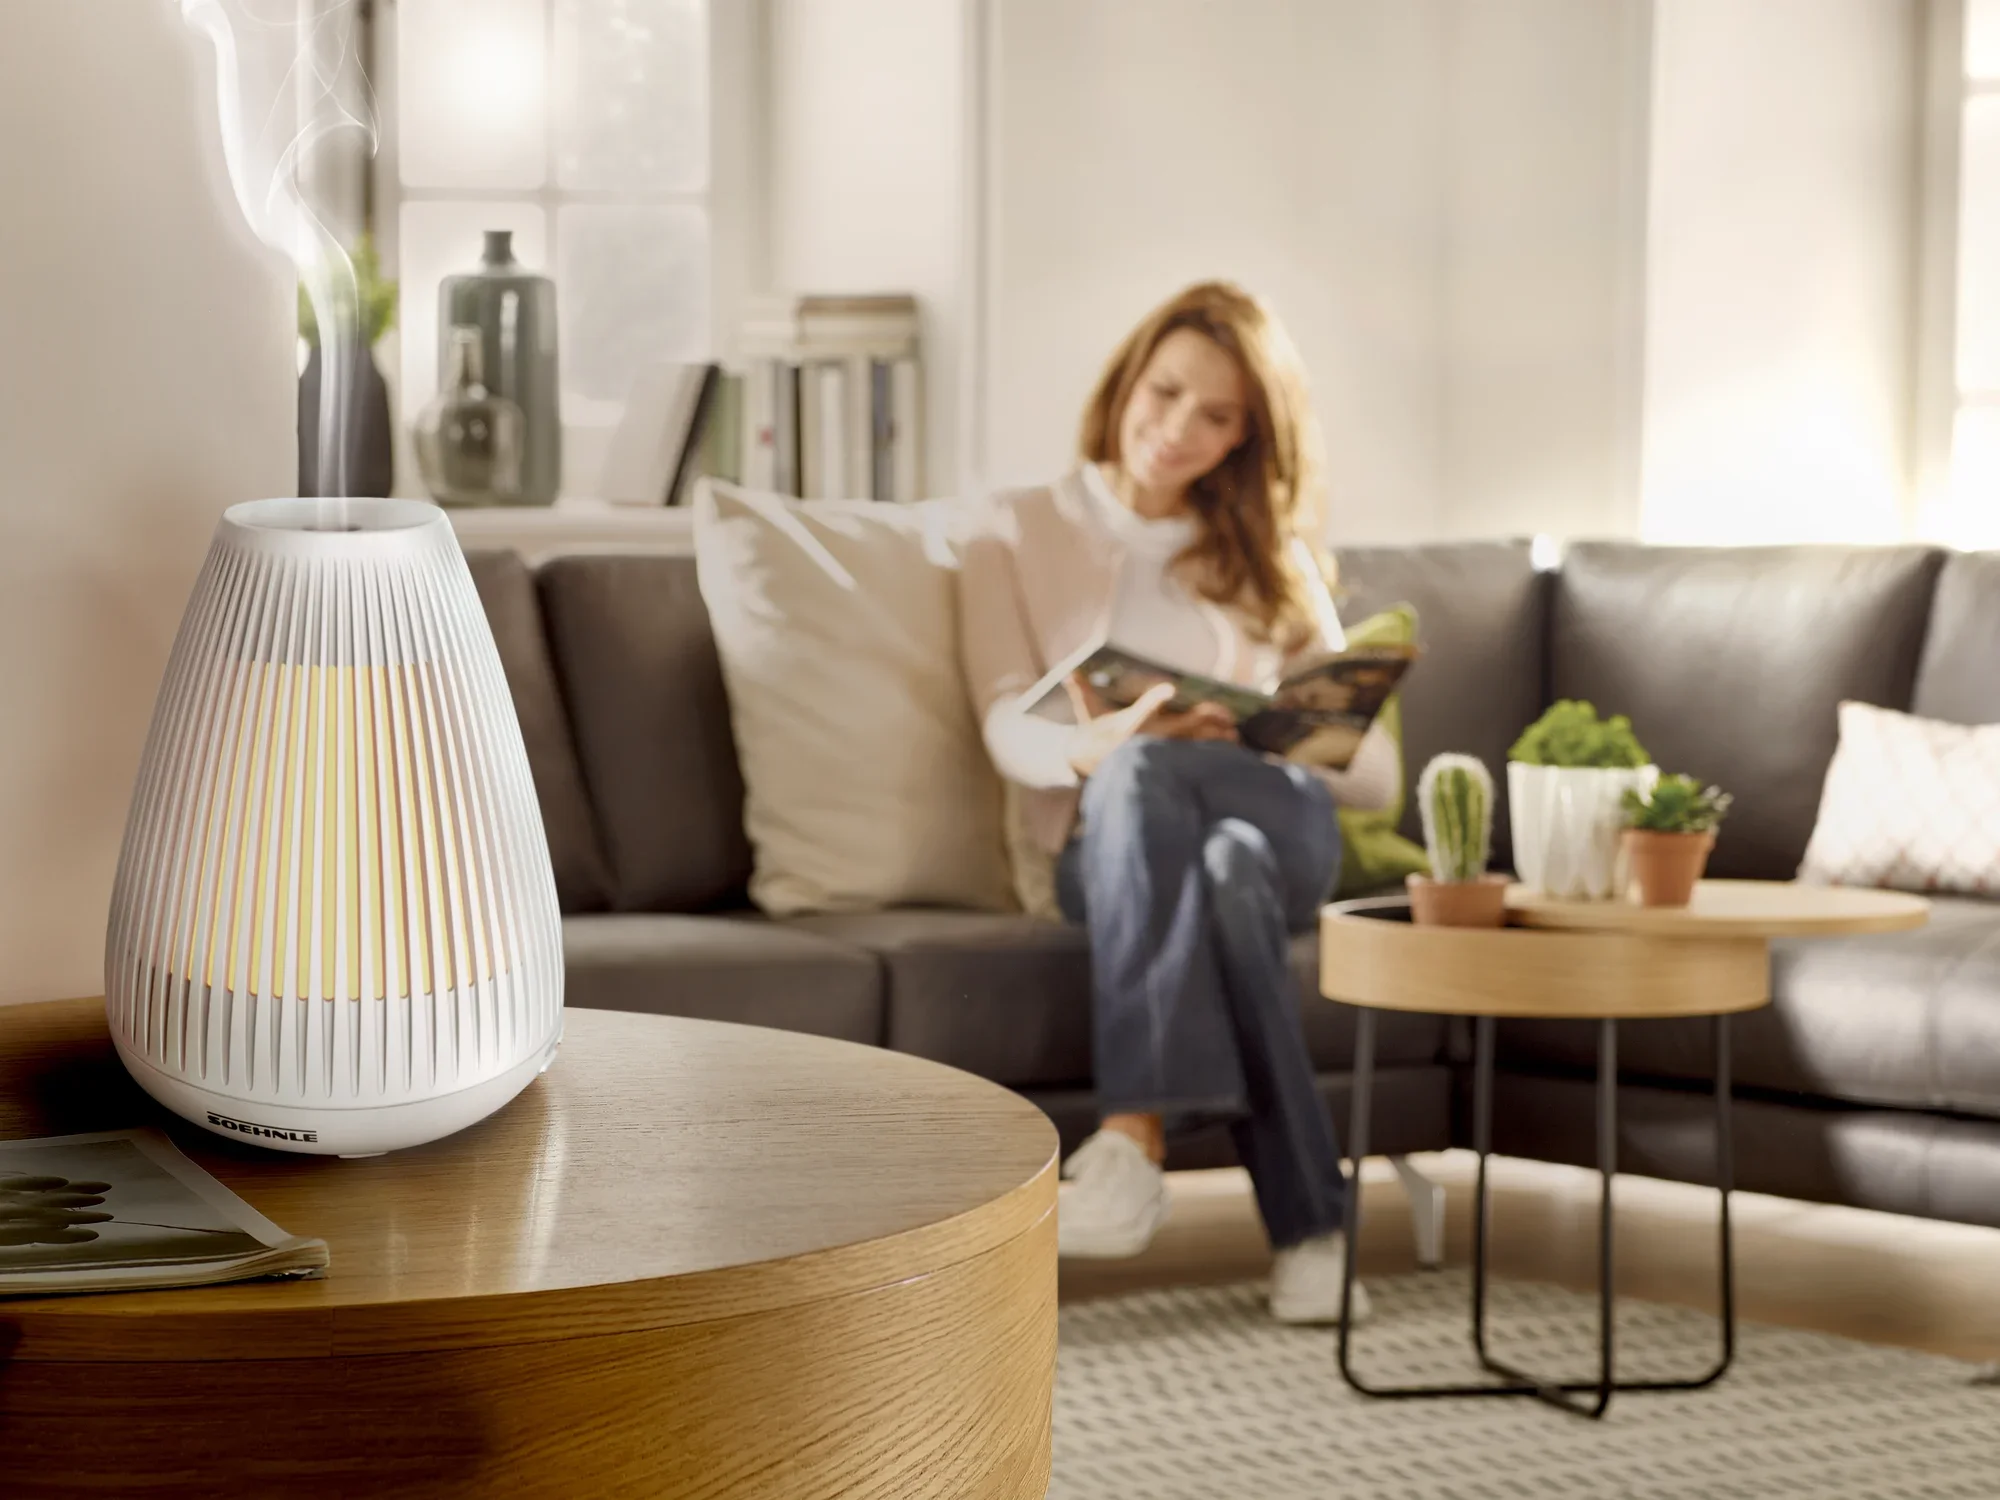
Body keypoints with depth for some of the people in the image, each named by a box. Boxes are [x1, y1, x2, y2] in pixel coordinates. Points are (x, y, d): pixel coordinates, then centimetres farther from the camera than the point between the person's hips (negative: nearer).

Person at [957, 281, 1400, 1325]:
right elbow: (1011, 729, 0)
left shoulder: (1271, 558, 21)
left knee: (1145, 776, -37)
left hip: (1281, 825, 1)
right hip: (1110, 844, -1)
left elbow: (1373, 770, 10)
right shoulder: (1018, 534, 17)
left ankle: (1139, 1130, -49)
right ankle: (1306, 1221, -46)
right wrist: (1100, 744, -27)